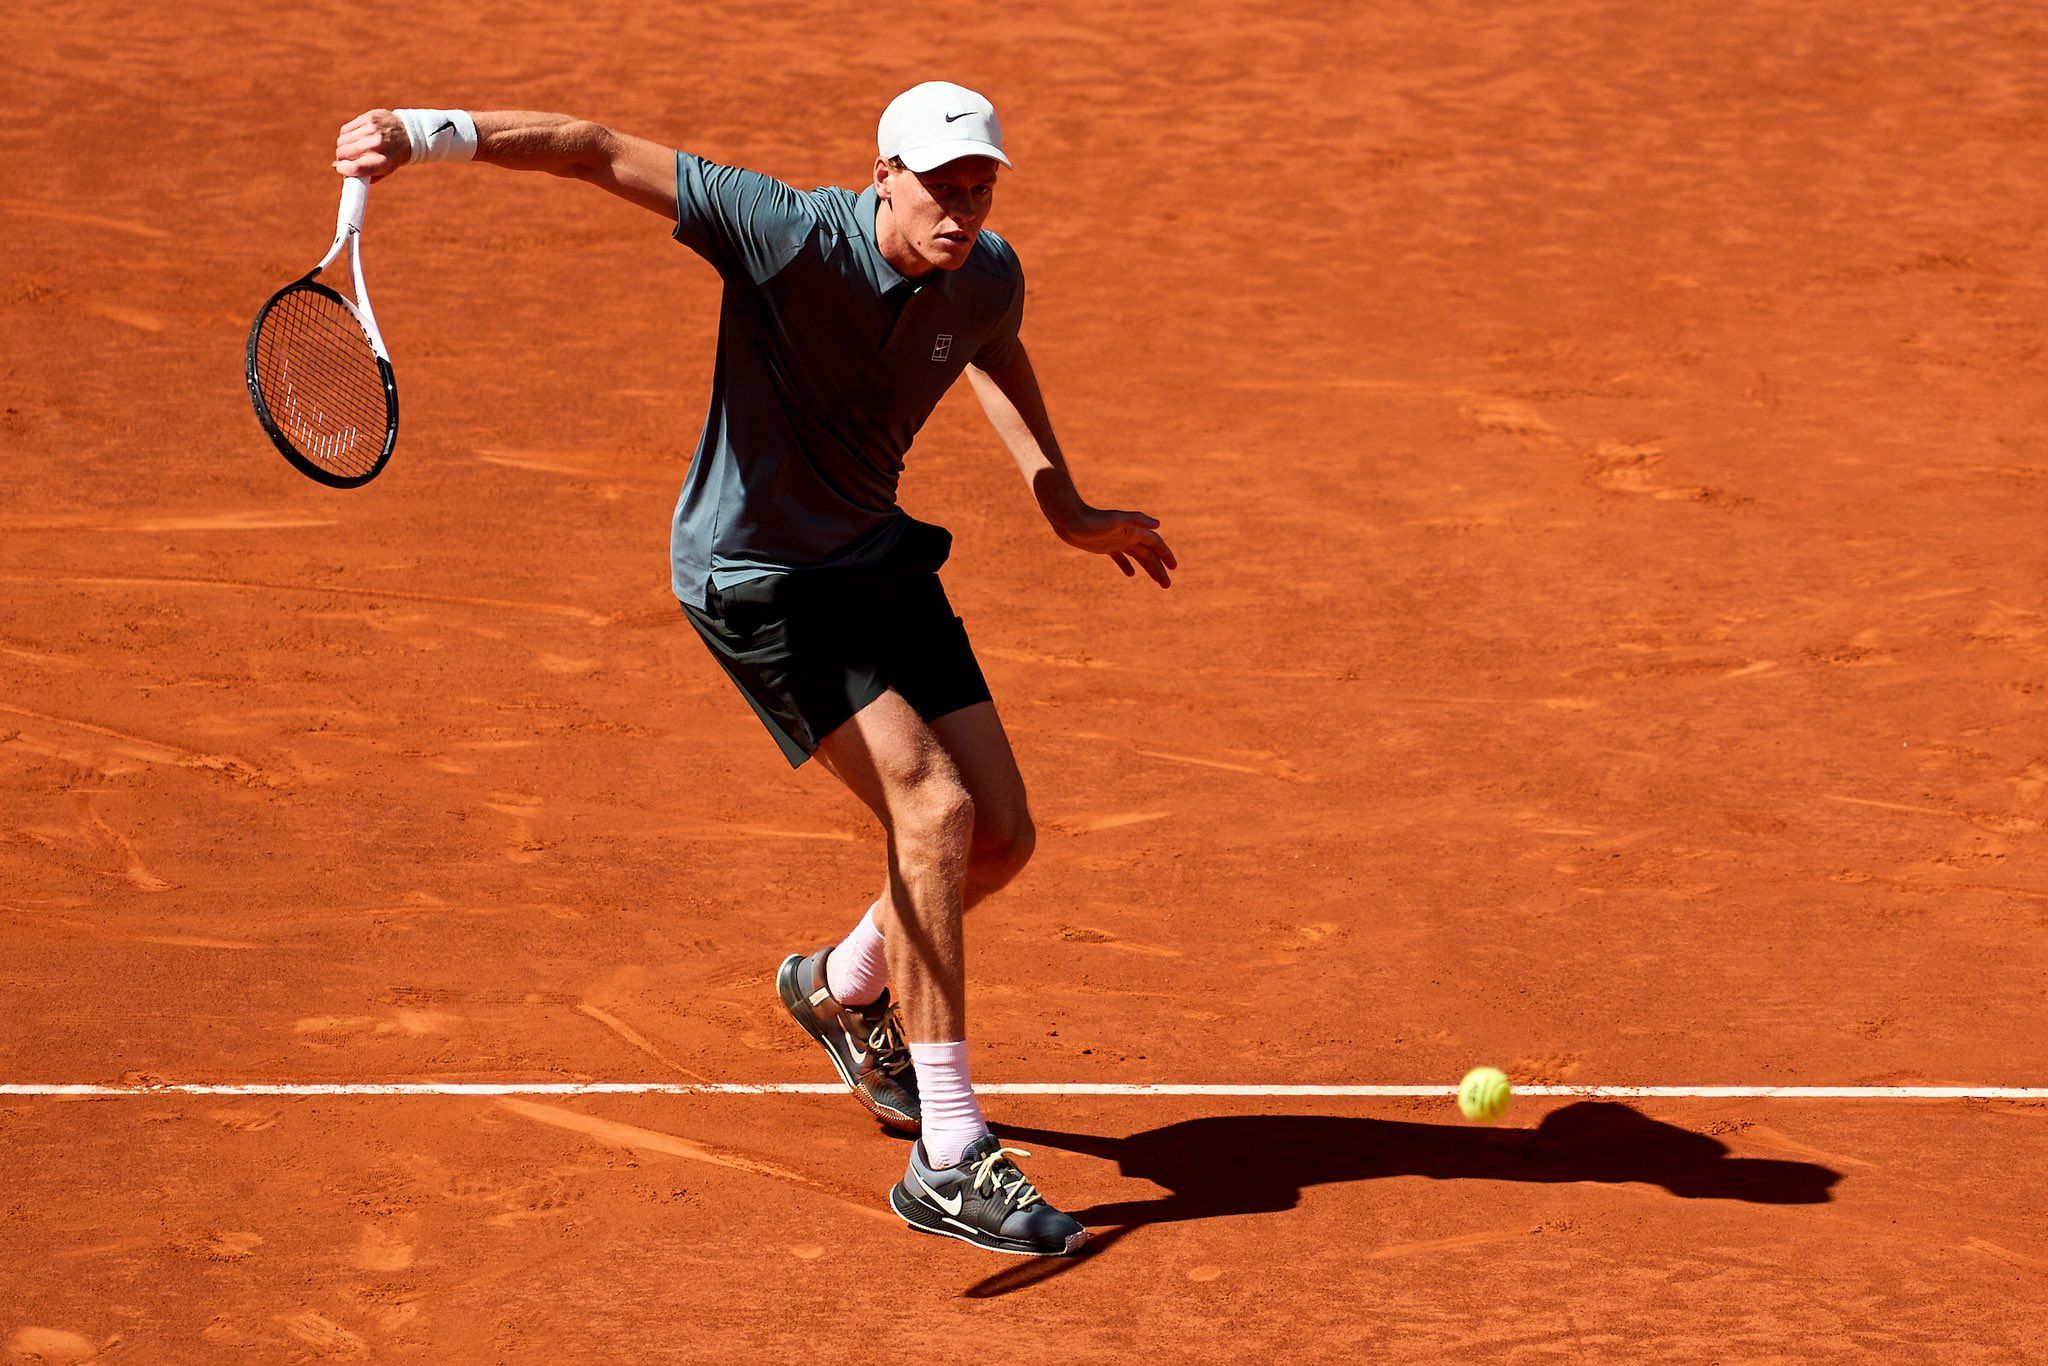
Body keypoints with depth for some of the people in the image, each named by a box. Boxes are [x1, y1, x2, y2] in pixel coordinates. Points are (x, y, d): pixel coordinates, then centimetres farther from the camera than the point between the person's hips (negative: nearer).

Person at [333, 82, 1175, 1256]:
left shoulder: (989, 277, -7)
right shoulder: (789, 234, -26)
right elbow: (597, 152, -28)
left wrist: (1067, 509, 22)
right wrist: (427, 133, -40)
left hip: (880, 555, 7)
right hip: (757, 576, -7)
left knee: (1002, 836, 5)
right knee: (934, 811, -20)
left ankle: (843, 986, 38)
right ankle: (949, 1160, -15)